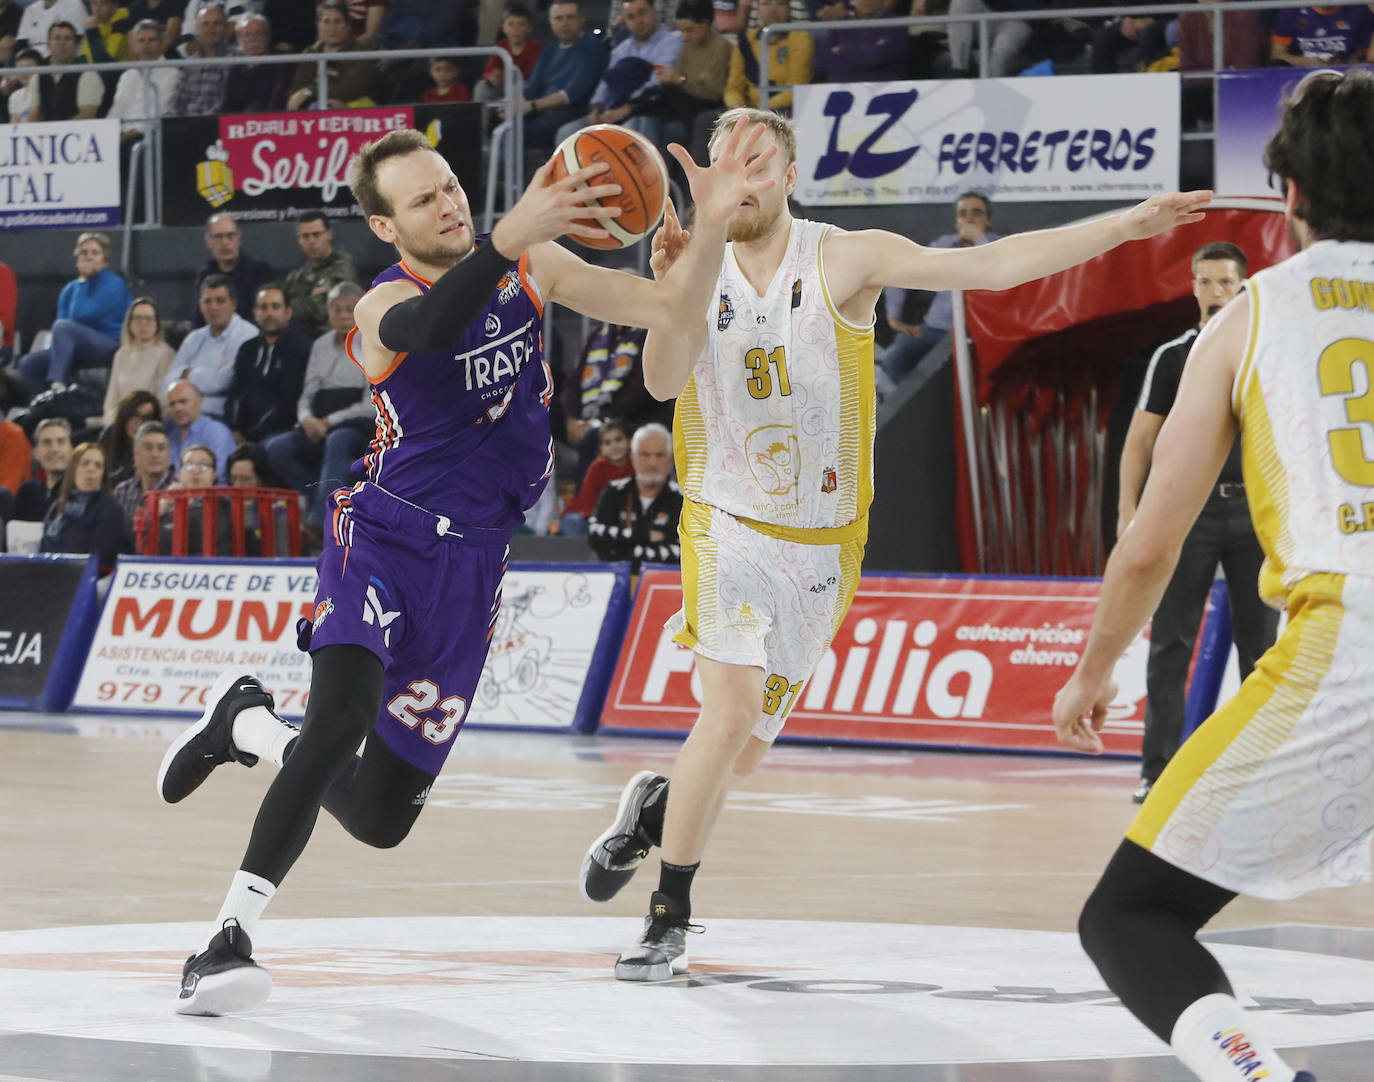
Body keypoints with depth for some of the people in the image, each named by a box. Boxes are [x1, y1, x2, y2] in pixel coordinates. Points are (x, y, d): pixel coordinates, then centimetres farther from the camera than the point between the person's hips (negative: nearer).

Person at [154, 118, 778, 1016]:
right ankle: (229, 938, -25)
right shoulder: (385, 306, -14)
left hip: (469, 567, 5)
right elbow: (427, 326, -40)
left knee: (383, 816, 5)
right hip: (381, 537, -5)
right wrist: (508, 238, -56)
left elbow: (672, 316, -1)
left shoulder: (532, 266, 2)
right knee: (342, 719, -32)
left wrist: (712, 226, -20)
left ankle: (247, 722, 33)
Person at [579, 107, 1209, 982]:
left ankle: (660, 806, 40)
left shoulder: (846, 261, -8)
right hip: (727, 523, -1)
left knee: (749, 742, 8)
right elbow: (663, 381, -17)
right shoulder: (701, 268, -3)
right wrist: (669, 286, -35)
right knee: (734, 708, -20)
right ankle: (670, 922, -9)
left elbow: (991, 265, -15)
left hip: (820, 540, 1)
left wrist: (1126, 227, -23)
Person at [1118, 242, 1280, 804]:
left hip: (1255, 510, 1)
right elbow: (1141, 438, 4)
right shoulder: (1173, 357, 5)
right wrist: (1127, 511, -5)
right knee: (1170, 644, -4)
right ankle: (1157, 771, -3)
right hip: (1188, 509, -1)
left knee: (1259, 643, 4)